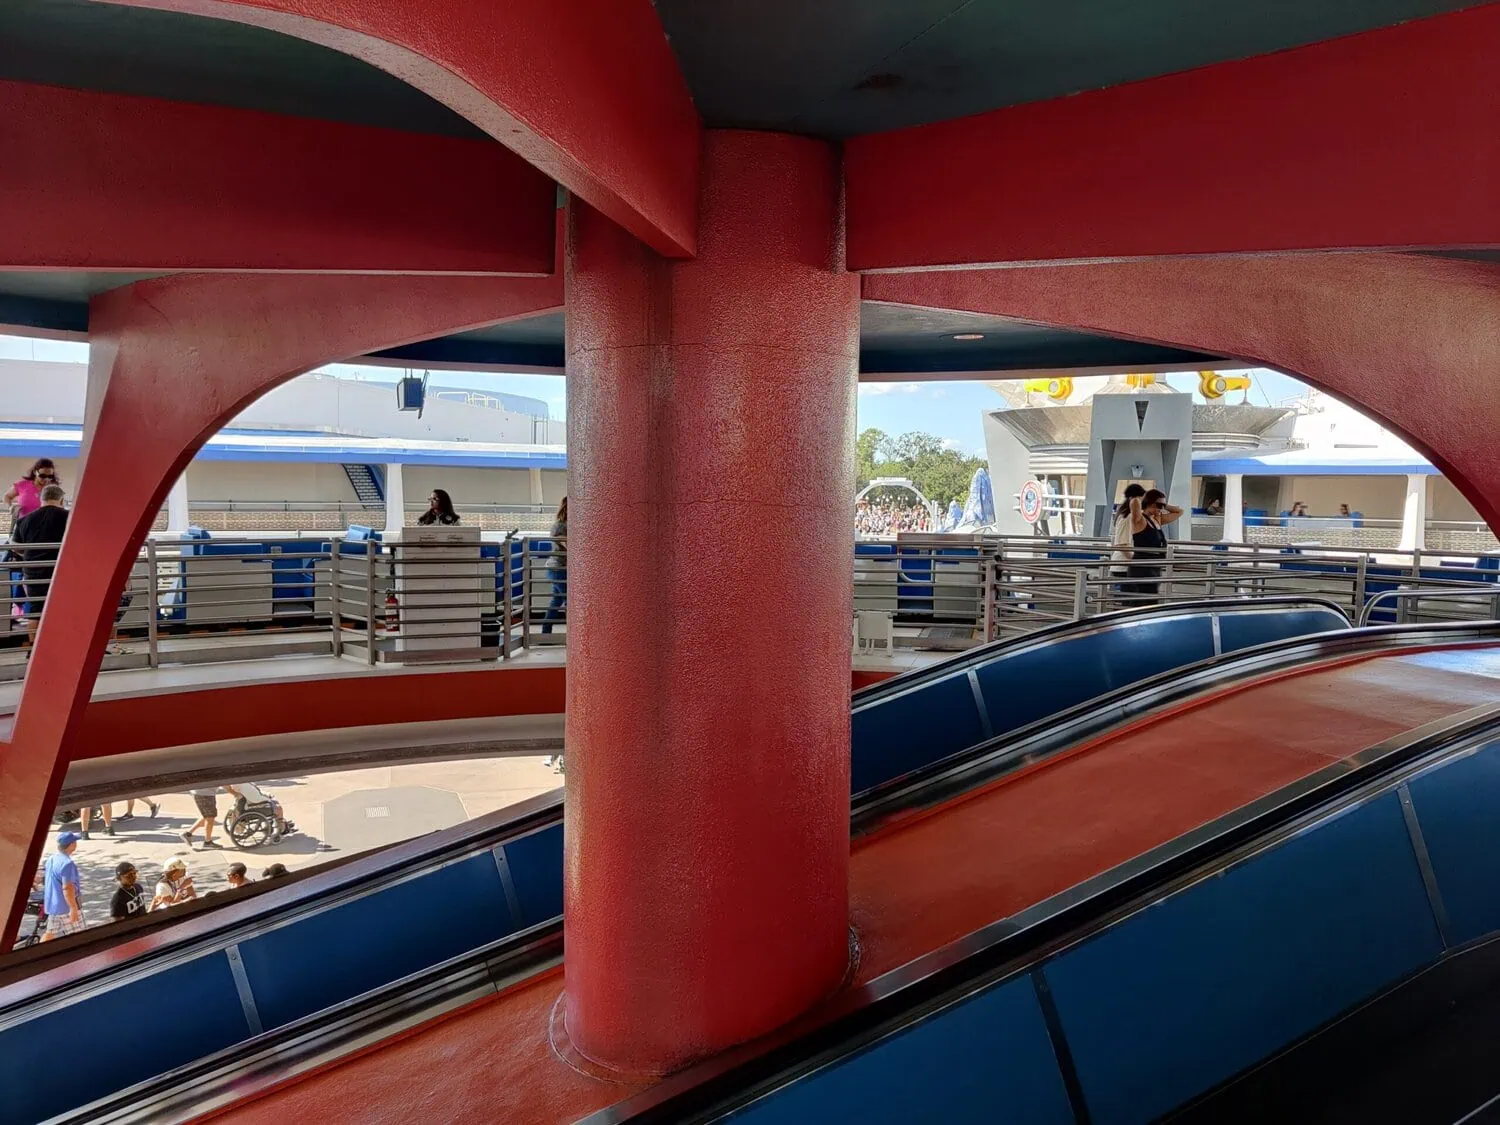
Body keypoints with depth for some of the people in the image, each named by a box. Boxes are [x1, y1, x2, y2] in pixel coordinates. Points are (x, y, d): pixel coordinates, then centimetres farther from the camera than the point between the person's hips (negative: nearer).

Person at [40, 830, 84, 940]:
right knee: (75, 936, 2)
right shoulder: (67, 863, -23)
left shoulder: (51, 858, 7)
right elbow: (67, 888, -26)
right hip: (66, 906, -9)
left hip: (52, 905, 9)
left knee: (50, 933, 15)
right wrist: (73, 908, -23)